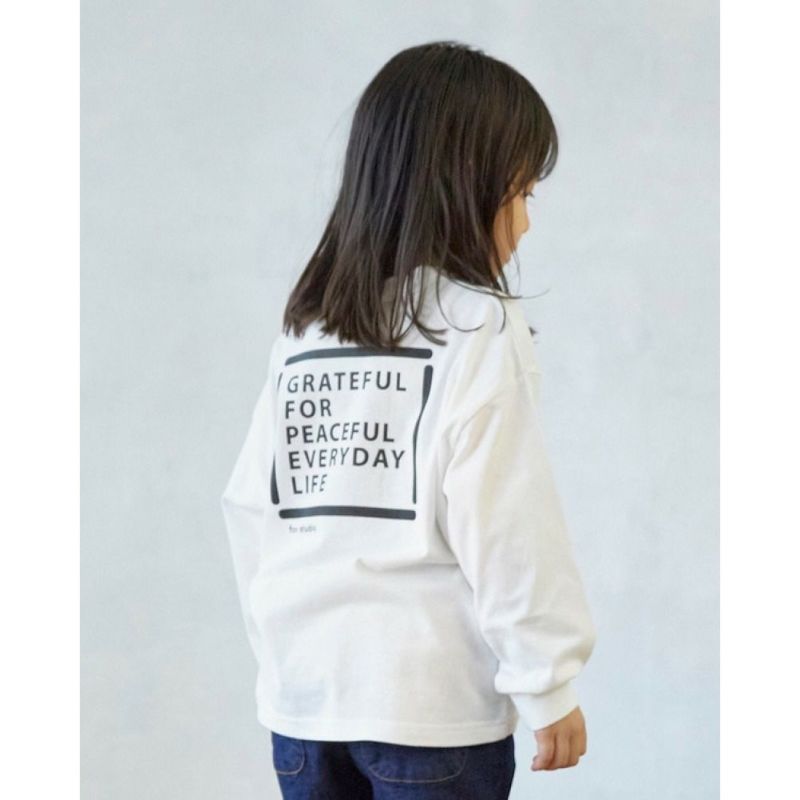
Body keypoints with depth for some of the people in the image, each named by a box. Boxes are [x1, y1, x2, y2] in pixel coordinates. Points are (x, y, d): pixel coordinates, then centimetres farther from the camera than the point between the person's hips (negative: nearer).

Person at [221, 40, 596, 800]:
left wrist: (279, 649, 15)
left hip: (305, 694, 5)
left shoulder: (304, 327, 7)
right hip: (434, 700, -5)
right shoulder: (478, 325, -10)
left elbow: (252, 509, 7)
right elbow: (505, 521, -15)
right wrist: (549, 680, -8)